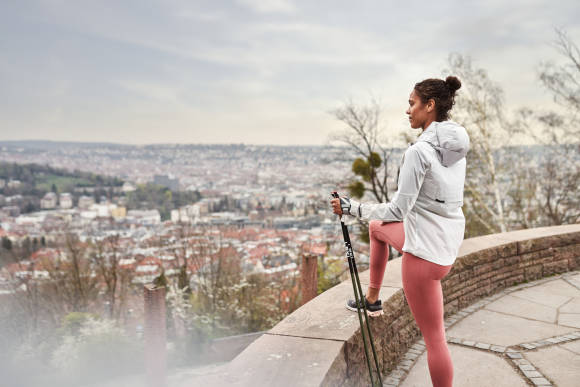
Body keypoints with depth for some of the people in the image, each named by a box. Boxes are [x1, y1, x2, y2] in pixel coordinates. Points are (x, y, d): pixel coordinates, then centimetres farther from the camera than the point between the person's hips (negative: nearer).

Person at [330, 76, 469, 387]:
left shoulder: (419, 150, -23)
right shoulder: (457, 145, 2)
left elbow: (398, 211, -23)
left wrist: (350, 207, -14)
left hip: (425, 250, -9)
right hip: (449, 241, 9)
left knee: (434, 338, 3)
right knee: (376, 227, 28)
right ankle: (373, 299, 39)